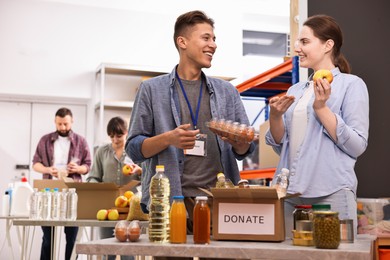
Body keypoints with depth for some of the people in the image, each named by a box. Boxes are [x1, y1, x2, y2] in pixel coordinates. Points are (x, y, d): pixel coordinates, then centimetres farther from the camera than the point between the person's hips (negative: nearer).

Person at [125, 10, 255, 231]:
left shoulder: (227, 92, 14)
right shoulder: (152, 89, 5)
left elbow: (245, 150, 13)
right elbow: (134, 148, 2)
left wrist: (238, 141, -10)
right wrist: (168, 138, -16)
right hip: (170, 199, -2)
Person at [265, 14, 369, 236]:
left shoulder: (351, 85, -2)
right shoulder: (296, 90, 15)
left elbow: (357, 146, -10)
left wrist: (321, 108, -16)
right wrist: (276, 115, -3)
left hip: (331, 193, -5)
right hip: (289, 193, 5)